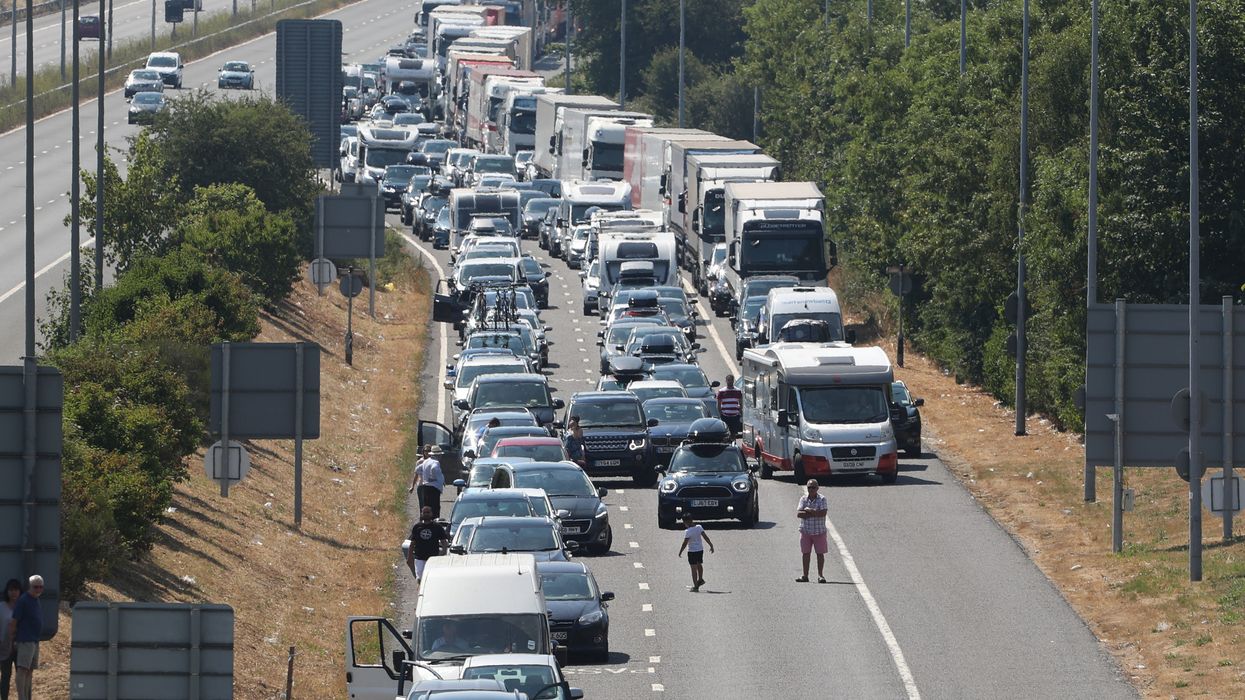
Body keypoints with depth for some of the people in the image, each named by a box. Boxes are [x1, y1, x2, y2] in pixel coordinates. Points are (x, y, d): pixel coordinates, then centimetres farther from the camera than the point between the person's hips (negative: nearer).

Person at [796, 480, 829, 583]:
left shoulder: (822, 499, -4)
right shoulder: (803, 499, 4)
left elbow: (823, 513, -17)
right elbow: (798, 514, -7)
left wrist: (808, 511, -14)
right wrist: (814, 512, -14)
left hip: (819, 531, -2)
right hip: (805, 531, 2)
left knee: (820, 553, 2)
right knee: (806, 553, 5)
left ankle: (820, 575, 8)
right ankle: (805, 576, 10)